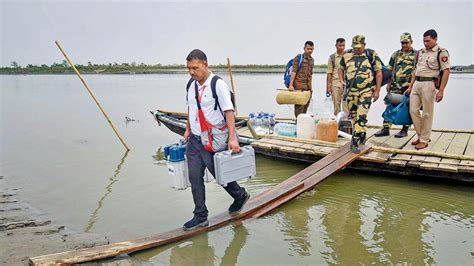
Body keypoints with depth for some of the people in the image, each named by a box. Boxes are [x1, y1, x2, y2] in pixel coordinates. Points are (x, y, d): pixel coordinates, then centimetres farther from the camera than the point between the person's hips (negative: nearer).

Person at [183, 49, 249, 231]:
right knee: (195, 178, 7)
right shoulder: (192, 84, 7)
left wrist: (232, 138, -26)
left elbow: (229, 112, -20)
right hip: (194, 140, 7)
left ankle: (241, 196, 36)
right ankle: (200, 217, 18)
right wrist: (188, 129, 20)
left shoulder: (218, 84, -15)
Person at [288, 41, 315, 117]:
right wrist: (291, 85, -17)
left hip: (308, 86, 7)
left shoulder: (312, 60, 16)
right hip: (299, 85, -6)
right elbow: (293, 71, -10)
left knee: (306, 106, 8)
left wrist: (310, 86, 18)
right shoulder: (298, 58, -4)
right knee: (299, 106, -7)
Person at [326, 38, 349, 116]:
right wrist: (328, 87, 1)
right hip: (335, 84, 1)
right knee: (336, 105, 6)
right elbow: (329, 73, 6)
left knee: (346, 104, -7)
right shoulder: (332, 57, 7)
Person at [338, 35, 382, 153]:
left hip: (366, 91, -4)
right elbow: (341, 68, 22)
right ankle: (361, 135, 35)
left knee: (361, 117, -12)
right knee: (353, 116, 13)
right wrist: (341, 80, 5)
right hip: (351, 91, 4)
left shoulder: (372, 55, -5)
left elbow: (378, 73, -2)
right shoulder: (347, 55, 5)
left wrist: (377, 91, -6)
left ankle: (355, 142, -9)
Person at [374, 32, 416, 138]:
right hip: (396, 86, 3)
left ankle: (405, 130, 14)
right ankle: (386, 128, 6)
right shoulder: (396, 54, 12)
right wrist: (389, 84, 7)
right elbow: (390, 70, 13)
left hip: (409, 87, -3)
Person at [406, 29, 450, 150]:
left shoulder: (441, 52, -5)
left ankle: (424, 140, 9)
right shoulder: (420, 52, 16)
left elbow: (446, 72, -9)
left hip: (429, 84, -7)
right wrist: (410, 86, 15)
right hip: (416, 83, 7)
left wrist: (441, 91, -15)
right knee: (413, 110, 6)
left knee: (427, 114, 0)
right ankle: (421, 135, 20)